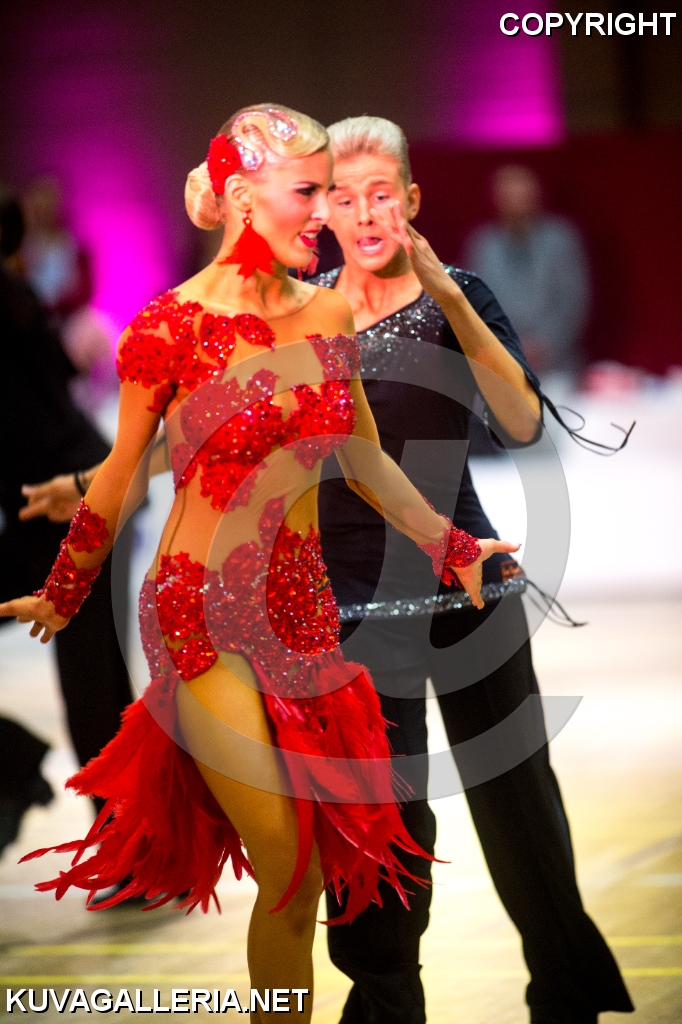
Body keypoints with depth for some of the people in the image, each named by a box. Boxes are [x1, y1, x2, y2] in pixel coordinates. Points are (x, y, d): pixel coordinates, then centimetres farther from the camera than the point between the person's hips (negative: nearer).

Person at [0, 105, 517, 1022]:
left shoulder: (327, 315, 5)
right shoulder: (173, 328, -10)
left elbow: (364, 461, 17)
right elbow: (123, 475, 2)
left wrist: (452, 546, 16)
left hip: (302, 605, 5)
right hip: (205, 611, -5)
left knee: (314, 866, 7)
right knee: (292, 878, -7)